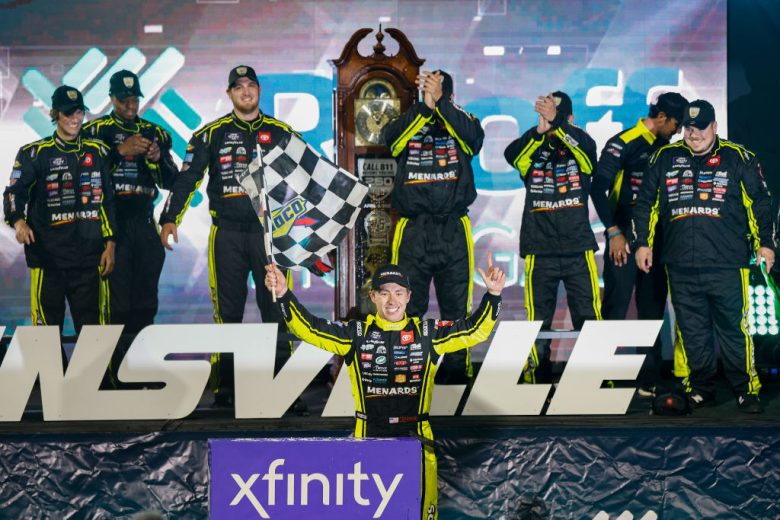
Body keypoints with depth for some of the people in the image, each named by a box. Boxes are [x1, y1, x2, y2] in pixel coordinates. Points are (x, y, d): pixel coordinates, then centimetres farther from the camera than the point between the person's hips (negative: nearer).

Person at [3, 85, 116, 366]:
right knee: (47, 325, -2)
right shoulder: (34, 153, 3)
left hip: (88, 255, 3)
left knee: (91, 323, 4)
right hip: (47, 253, -2)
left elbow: (107, 200, 15)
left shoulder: (97, 151, 12)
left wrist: (109, 244, 10)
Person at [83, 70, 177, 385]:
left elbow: (171, 182, 11)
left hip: (144, 222, 4)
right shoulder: (96, 131, 4)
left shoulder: (155, 133, 15)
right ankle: (118, 374, -3)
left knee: (146, 302, 6)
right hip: (111, 223, -4)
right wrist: (121, 151, -20)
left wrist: (157, 159, -7)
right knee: (117, 302, -8)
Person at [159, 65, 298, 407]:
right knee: (228, 309, 3)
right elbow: (187, 177, 4)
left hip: (269, 231, 0)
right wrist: (170, 219, -4)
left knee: (275, 305, -1)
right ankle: (224, 386, 8)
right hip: (227, 234, 0)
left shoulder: (281, 133, 8)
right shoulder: (212, 134, 6)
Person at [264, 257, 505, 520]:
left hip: (416, 438, 0)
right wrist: (284, 296, -17)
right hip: (368, 439, 0)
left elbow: (475, 329, 2)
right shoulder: (355, 334, 2)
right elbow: (309, 328, -4)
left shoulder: (427, 333, 3)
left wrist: (493, 295, -12)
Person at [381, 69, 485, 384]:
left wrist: (441, 102, -24)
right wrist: (425, 106, -24)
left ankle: (457, 371, 12)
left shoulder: (460, 126, 11)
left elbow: (474, 134, -12)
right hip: (412, 231, 0)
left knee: (456, 309, 4)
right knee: (407, 309, 1)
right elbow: (390, 138, -12)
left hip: (454, 231, 0)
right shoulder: (408, 124, 10)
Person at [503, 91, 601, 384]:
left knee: (588, 318, -1)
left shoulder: (579, 149, 5)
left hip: (578, 250, -1)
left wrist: (556, 123, -36)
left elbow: (587, 145, -18)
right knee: (537, 322, 4)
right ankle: (537, 380, 13)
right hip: (539, 252, 1)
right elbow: (511, 155, -15)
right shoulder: (533, 150, 6)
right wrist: (539, 131, -33)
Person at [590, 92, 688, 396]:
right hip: (625, 239, -6)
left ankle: (650, 379, 15)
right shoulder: (622, 144, -8)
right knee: (616, 309, -5)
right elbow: (598, 189, -11)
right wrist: (613, 232, -14)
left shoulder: (666, 148, 11)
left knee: (653, 311, 8)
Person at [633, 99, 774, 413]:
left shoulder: (737, 157, 5)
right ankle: (701, 390, 17)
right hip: (680, 266, 3)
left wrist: (764, 243, 1)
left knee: (733, 329, -1)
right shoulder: (665, 158, 11)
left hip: (726, 266, -2)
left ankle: (746, 390, 9)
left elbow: (759, 202, 7)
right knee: (692, 333, 7)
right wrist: (643, 243, 12)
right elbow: (646, 203, 16)